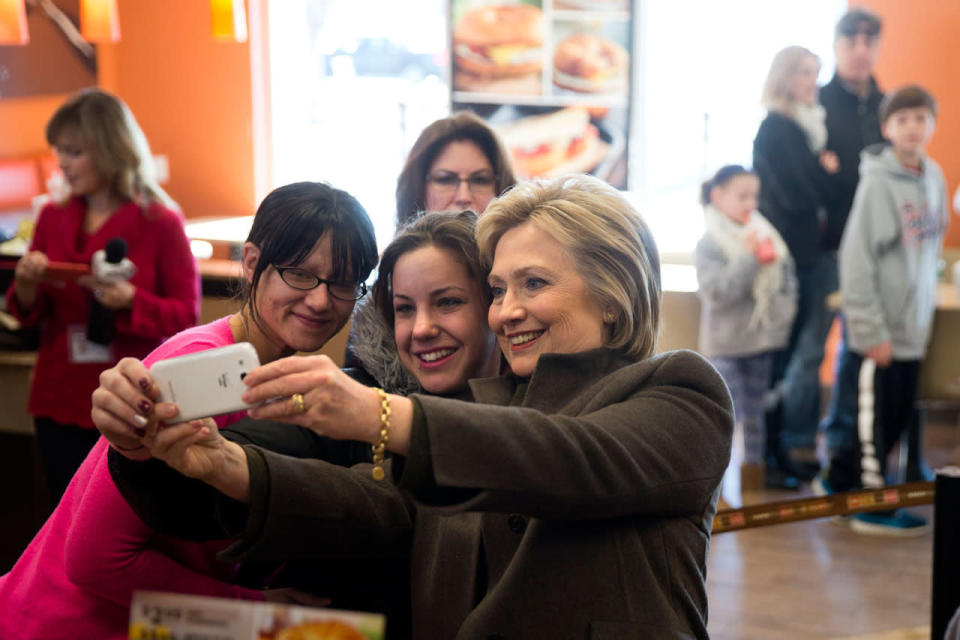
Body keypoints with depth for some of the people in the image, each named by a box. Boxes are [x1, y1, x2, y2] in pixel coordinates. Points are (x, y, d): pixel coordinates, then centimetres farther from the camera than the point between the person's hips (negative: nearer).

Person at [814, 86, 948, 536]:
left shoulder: (933, 177, 7)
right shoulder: (878, 182, -14)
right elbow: (856, 259, -16)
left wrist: (924, 309, 11)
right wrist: (871, 329, -17)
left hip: (913, 325, 7)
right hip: (880, 330, -7)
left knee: (899, 415, 13)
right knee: (875, 418, 1)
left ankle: (838, 481, 28)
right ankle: (873, 507, 13)